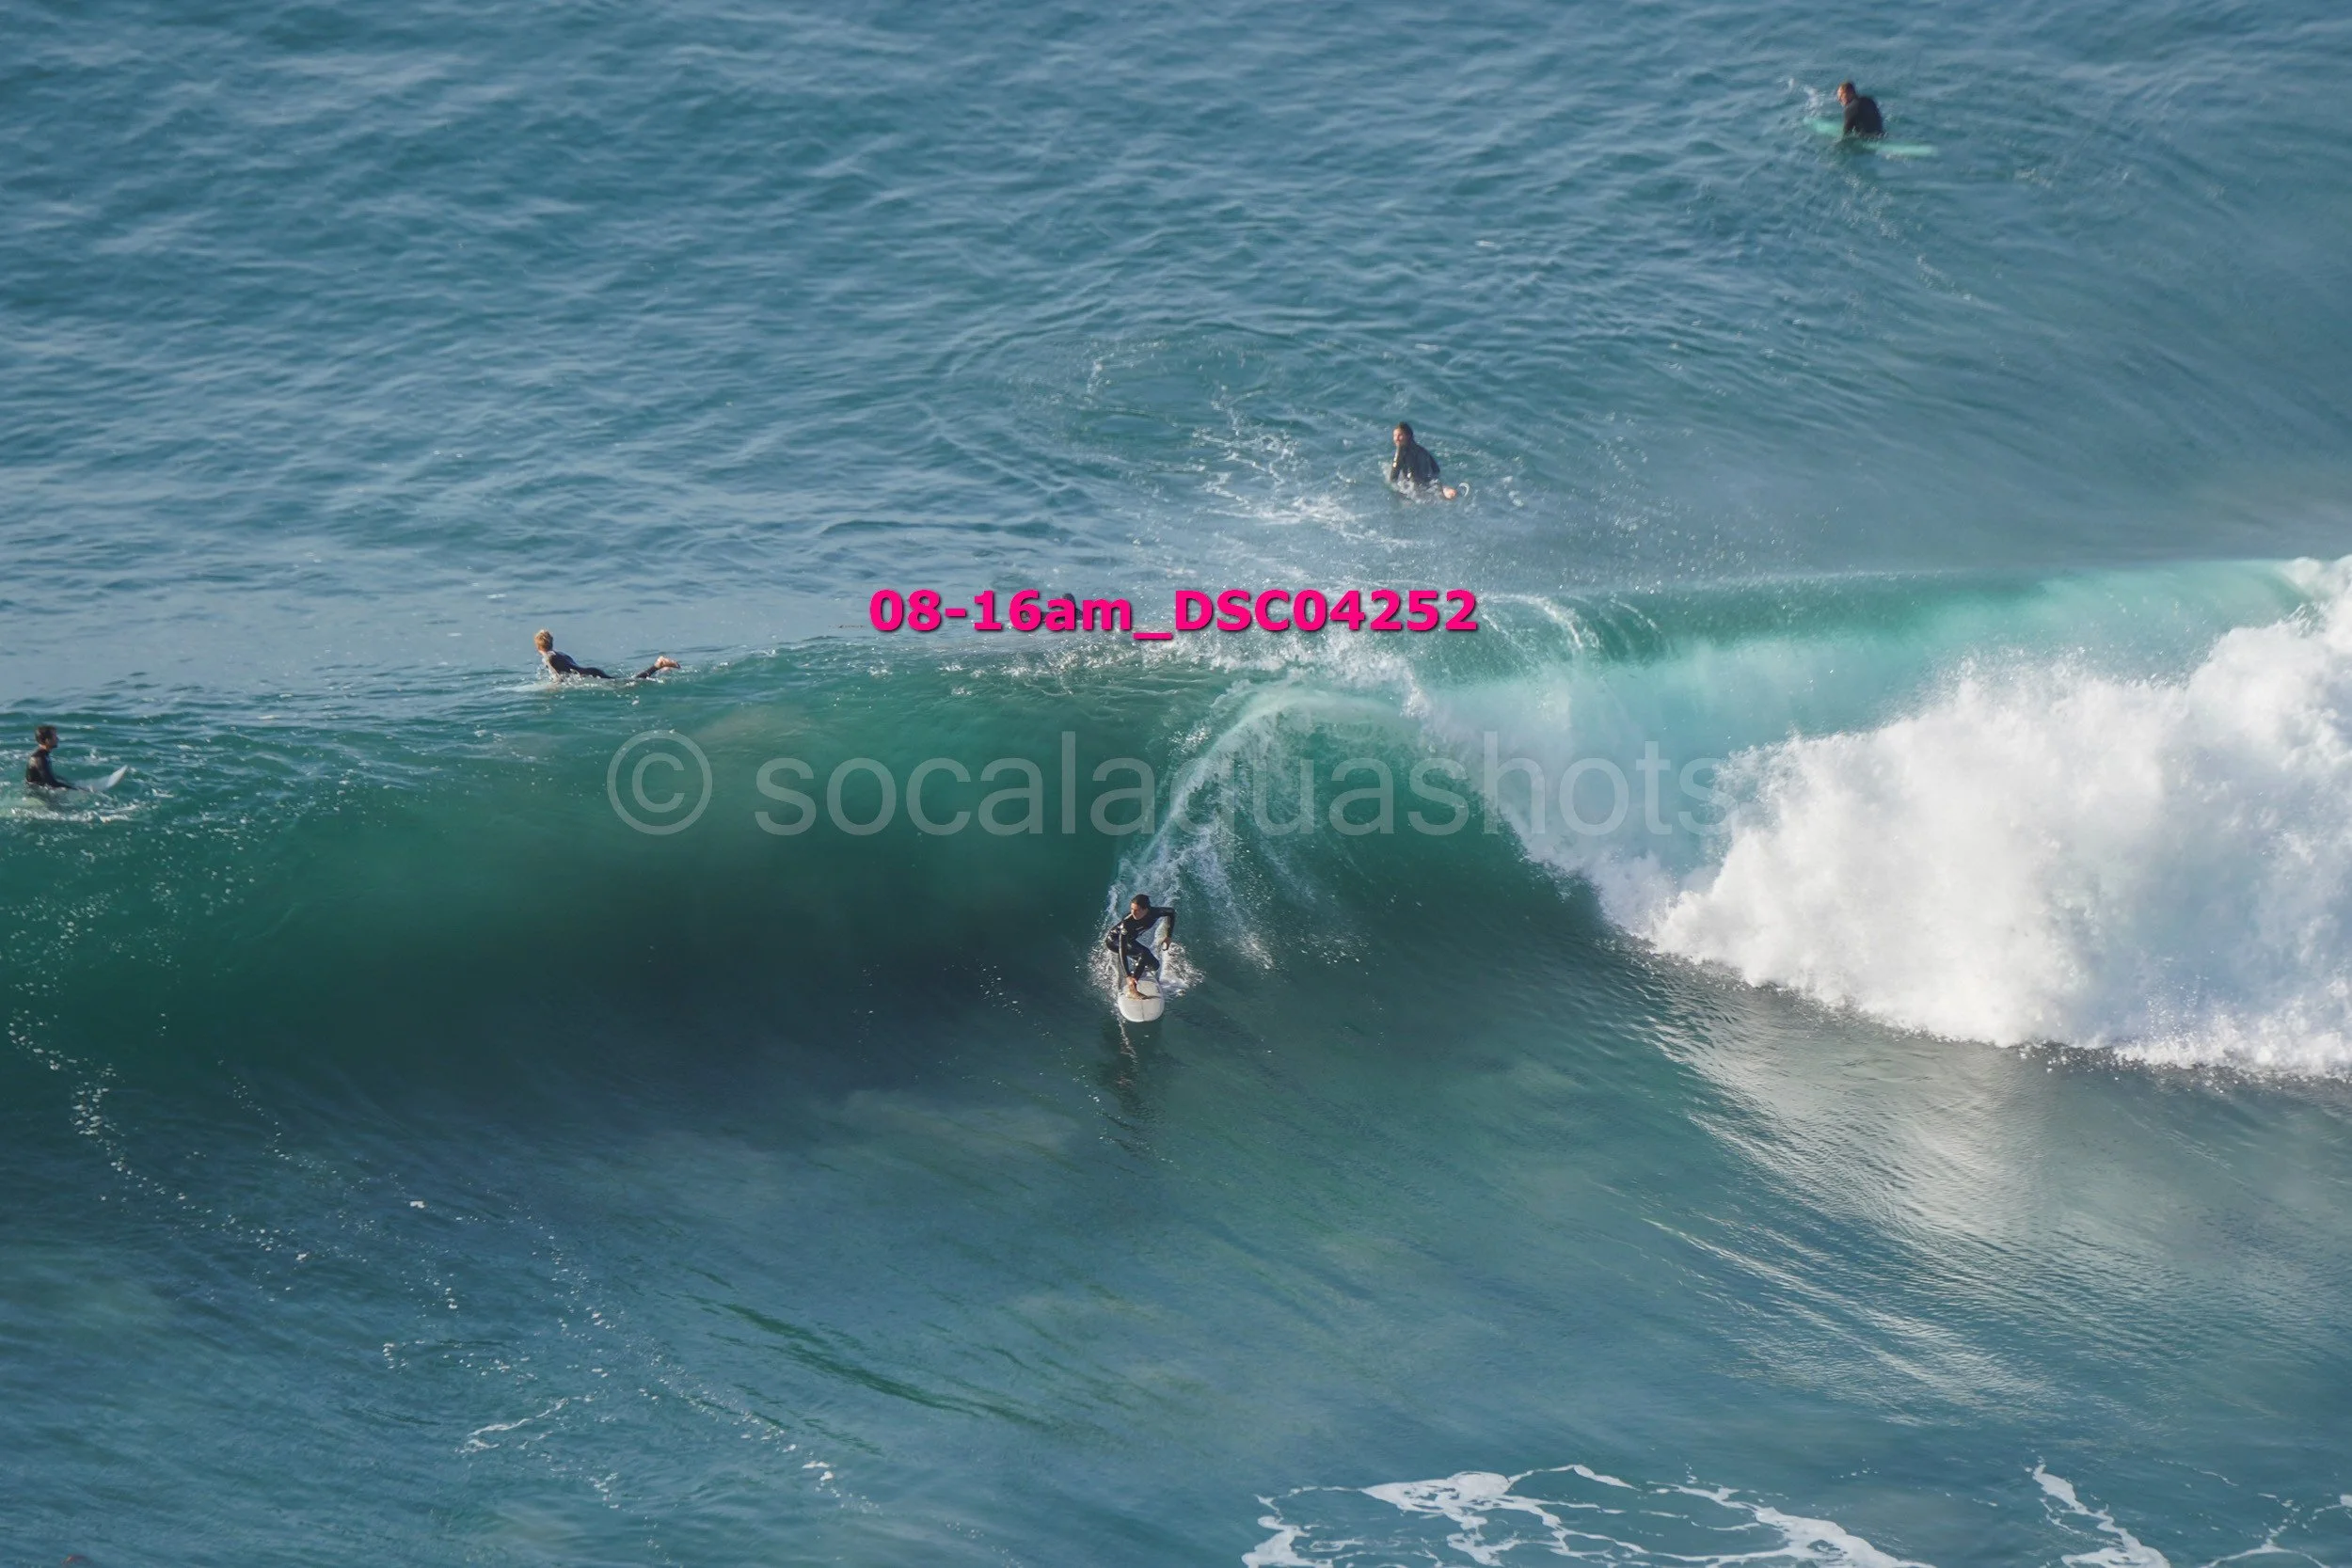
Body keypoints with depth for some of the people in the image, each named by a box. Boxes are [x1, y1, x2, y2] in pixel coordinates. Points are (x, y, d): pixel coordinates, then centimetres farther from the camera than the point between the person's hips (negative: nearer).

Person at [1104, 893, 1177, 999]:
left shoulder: (1153, 914, -26)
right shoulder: (1127, 922, -40)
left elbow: (1171, 912, -2)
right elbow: (1122, 950, -43)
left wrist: (1169, 936, -5)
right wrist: (1128, 976, -49)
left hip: (1129, 940, 7)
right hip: (1112, 940, -7)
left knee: (1154, 965, 8)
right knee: (1144, 954, -31)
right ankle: (1131, 990, -32)